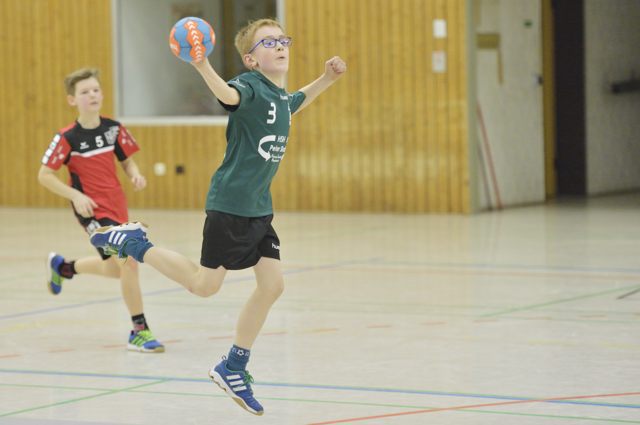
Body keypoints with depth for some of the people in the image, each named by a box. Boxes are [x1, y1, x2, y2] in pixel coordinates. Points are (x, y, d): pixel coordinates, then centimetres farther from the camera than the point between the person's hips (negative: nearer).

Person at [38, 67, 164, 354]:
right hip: (92, 209, -6)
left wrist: (135, 175, -10)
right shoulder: (67, 137, -13)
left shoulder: (113, 128, -1)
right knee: (128, 260, -20)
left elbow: (126, 160, 13)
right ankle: (139, 332, -10)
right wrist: (75, 195, -20)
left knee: (115, 269, 21)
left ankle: (62, 267, 49)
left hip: (116, 206, 6)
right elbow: (44, 175, -8)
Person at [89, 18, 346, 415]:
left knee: (272, 284, 2)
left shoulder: (282, 97, 11)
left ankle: (233, 369, 15)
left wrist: (327, 78, 27)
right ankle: (133, 241, 18)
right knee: (204, 284, 0)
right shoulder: (250, 87, -16)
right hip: (230, 203, -8)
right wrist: (204, 68, -60)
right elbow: (229, 95, -41)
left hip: (260, 208, 8)